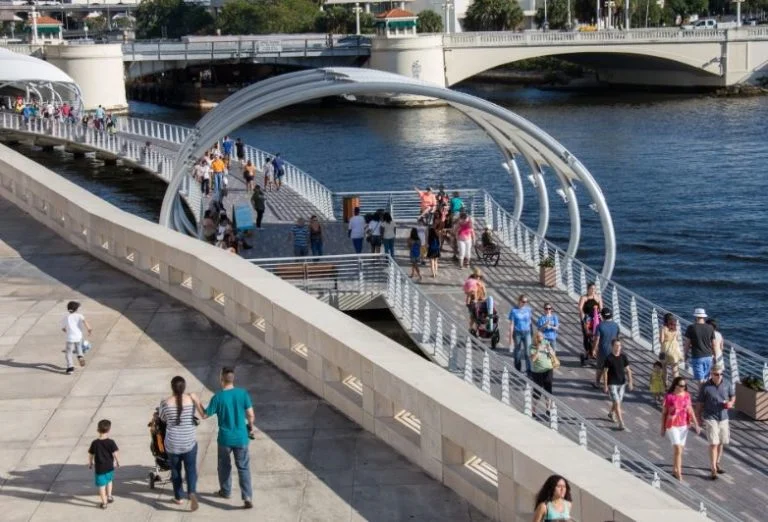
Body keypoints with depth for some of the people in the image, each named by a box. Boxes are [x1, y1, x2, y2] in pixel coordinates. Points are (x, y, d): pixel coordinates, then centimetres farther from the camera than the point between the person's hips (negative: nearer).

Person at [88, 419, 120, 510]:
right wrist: (118, 462, 1)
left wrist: (90, 463, 15)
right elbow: (116, 454, -17)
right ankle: (109, 497, 36)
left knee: (102, 485, 7)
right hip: (109, 467, 1)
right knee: (109, 481, 27)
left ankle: (104, 503, 13)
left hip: (99, 468, -1)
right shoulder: (111, 442, -14)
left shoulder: (95, 443, -11)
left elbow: (90, 455, -2)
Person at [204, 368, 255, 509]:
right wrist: (250, 427, 14)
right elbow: (251, 415, -6)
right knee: (243, 468, 7)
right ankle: (247, 497, -3)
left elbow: (205, 415, -4)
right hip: (241, 438, 1)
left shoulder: (217, 397, -15)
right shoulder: (243, 393, -9)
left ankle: (225, 491, 37)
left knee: (224, 466, 21)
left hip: (225, 438, -1)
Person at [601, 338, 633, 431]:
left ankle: (611, 413, 48)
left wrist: (630, 382, 0)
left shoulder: (623, 357, 0)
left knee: (618, 401, 19)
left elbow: (628, 370, 6)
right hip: (612, 384, -5)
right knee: (617, 403, -10)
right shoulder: (609, 358, -12)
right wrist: (605, 385, -10)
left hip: (622, 383, 5)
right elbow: (605, 372, -9)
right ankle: (621, 423, -9)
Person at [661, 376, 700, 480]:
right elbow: (664, 413, -3)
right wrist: (663, 428, 0)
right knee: (678, 449, -12)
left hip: (684, 426, 5)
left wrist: (696, 424, 2)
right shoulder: (669, 397, -11)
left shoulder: (687, 396, 1)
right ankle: (678, 473, -7)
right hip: (672, 426, -5)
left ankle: (675, 470, 28)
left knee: (679, 449, 12)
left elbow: (690, 411, 8)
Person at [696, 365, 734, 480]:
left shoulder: (726, 384, -1)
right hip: (710, 418, -4)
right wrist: (698, 418, -1)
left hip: (723, 418, 5)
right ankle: (713, 469, -7)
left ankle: (717, 464, 34)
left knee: (721, 443, 15)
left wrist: (731, 403, -9)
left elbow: (732, 397, 13)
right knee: (714, 443, -10)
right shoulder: (706, 387, -12)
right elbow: (699, 403, -3)